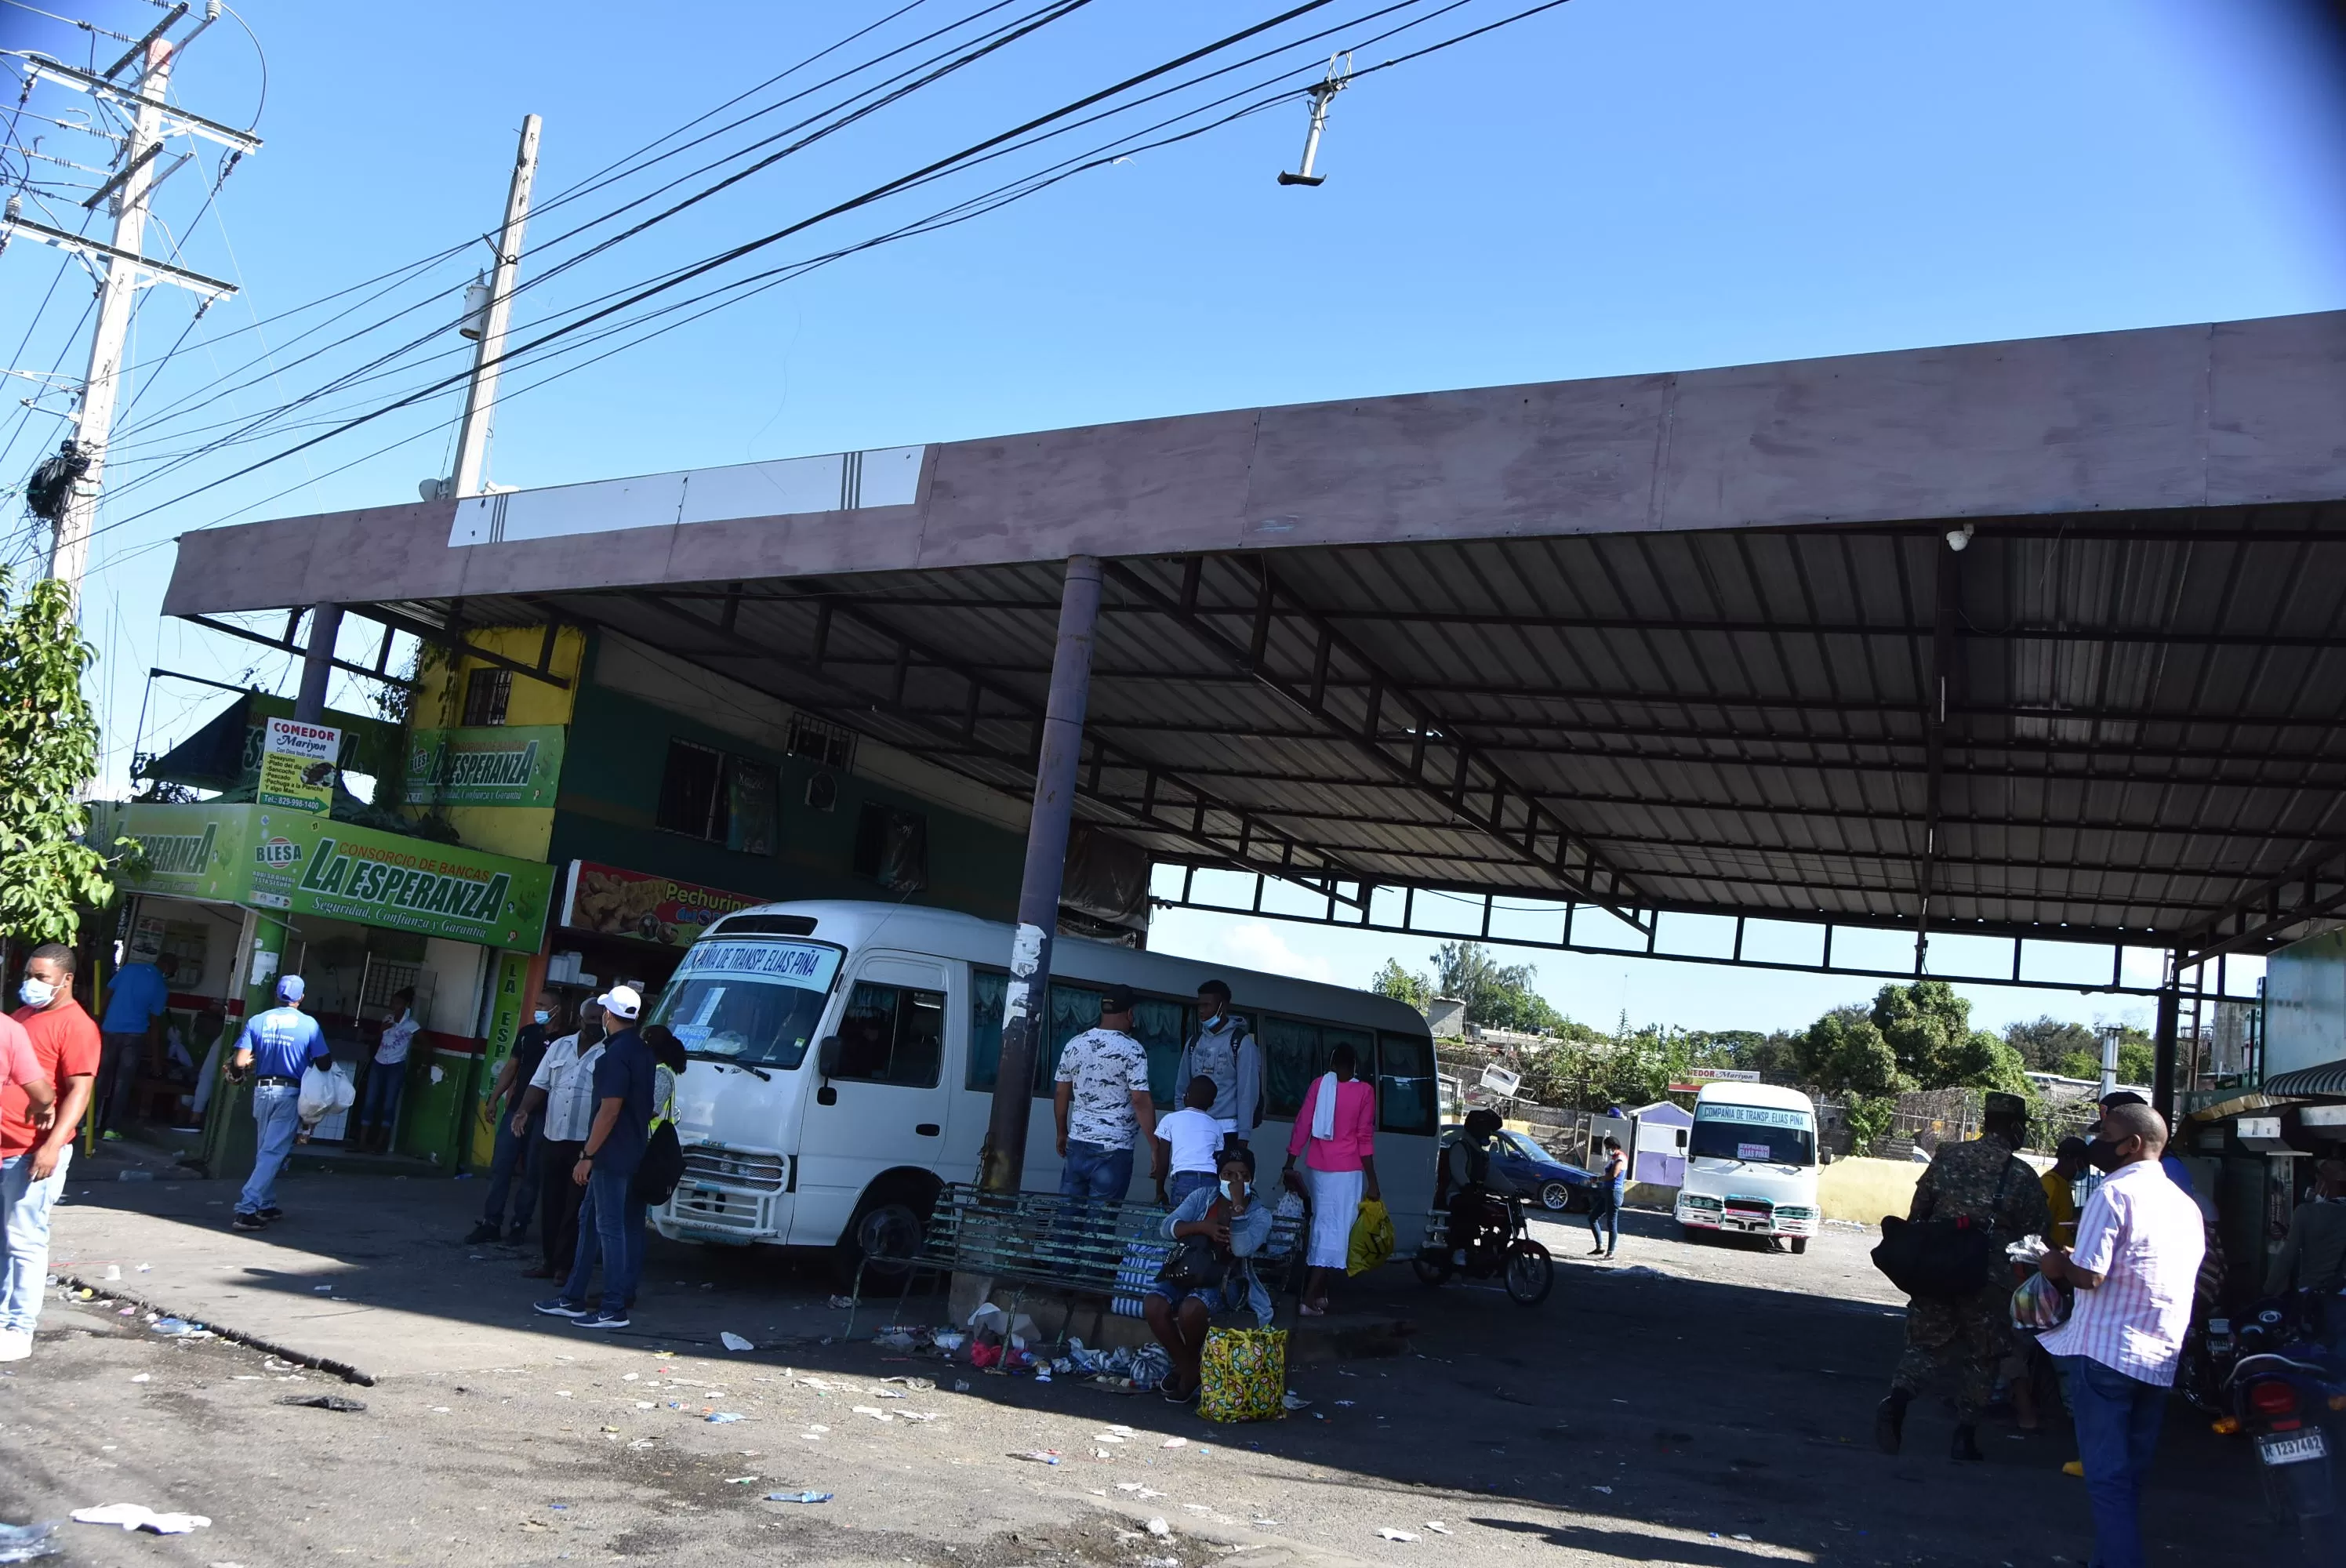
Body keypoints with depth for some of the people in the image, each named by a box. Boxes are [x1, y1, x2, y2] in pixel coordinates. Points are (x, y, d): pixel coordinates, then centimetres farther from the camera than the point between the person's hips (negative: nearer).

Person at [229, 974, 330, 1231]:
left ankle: (266, 1205, 26)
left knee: (265, 1151, 18)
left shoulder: (257, 1021, 1)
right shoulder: (309, 1024, -5)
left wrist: (253, 1063, 16)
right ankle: (246, 1208, -13)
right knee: (272, 1153, -3)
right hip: (289, 1094, -4)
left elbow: (239, 1062, -6)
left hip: (262, 1091, 4)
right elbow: (322, 1063, -6)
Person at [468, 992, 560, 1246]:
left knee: (531, 1173, 3)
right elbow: (511, 1067, 15)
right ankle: (491, 1223, 8)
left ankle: (520, 1225, 11)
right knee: (500, 1167, 3)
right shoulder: (528, 1032, 9)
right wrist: (494, 1099, 10)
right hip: (515, 1109, 5)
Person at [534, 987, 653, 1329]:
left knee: (610, 1227, -5)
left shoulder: (616, 1054, -17)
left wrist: (588, 1155, -16)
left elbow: (610, 1110, -21)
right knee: (589, 1219, 16)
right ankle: (573, 1298, 22)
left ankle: (614, 1309, -1)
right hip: (632, 1150, 10)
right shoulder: (641, 1050, 11)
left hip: (612, 1155, -10)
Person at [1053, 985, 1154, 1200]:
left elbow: (1060, 1094, 12)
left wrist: (1062, 1133, 23)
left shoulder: (1074, 1044, 7)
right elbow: (1141, 1100, -14)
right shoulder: (1132, 1050, -9)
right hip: (1113, 1149, -5)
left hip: (1077, 1143, 5)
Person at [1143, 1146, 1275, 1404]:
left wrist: (1237, 1205, -23)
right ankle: (1185, 1366, -3)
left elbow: (1243, 1248, -21)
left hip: (1227, 1279, -4)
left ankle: (1193, 1367, -3)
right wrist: (1202, 1226, -17)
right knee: (1153, 1304, -25)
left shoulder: (1259, 1213, -1)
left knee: (1192, 1308, -35)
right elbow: (1166, 1229, -2)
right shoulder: (1203, 1196, 7)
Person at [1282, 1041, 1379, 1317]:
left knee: (1321, 1225, 16)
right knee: (1336, 1229, -4)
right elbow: (1365, 1138, -7)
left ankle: (1319, 1292, 22)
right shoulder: (1364, 1091, -5)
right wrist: (1372, 1181, -3)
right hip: (1347, 1170, -4)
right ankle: (1310, 1298, -12)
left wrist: (1290, 1165, 9)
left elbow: (1302, 1125, 2)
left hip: (1319, 1167, 4)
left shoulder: (1319, 1085, 2)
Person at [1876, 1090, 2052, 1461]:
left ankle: (1896, 1400, -12)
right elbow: (2038, 1231, -2)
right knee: (1981, 1358, 12)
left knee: (1925, 1343, 12)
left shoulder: (1948, 1156, 2)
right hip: (1987, 1278, -2)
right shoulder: (2023, 1176, -7)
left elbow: (1918, 1210, 8)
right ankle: (1964, 1435, 13)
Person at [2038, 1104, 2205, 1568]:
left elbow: (2089, 1275, -20)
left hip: (2105, 1352, -7)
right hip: (2160, 1361, 8)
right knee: (2129, 1477, 16)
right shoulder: (2185, 1204, 12)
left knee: (2107, 1478, -3)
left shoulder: (2114, 1194, -12)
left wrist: (2059, 1266, 0)